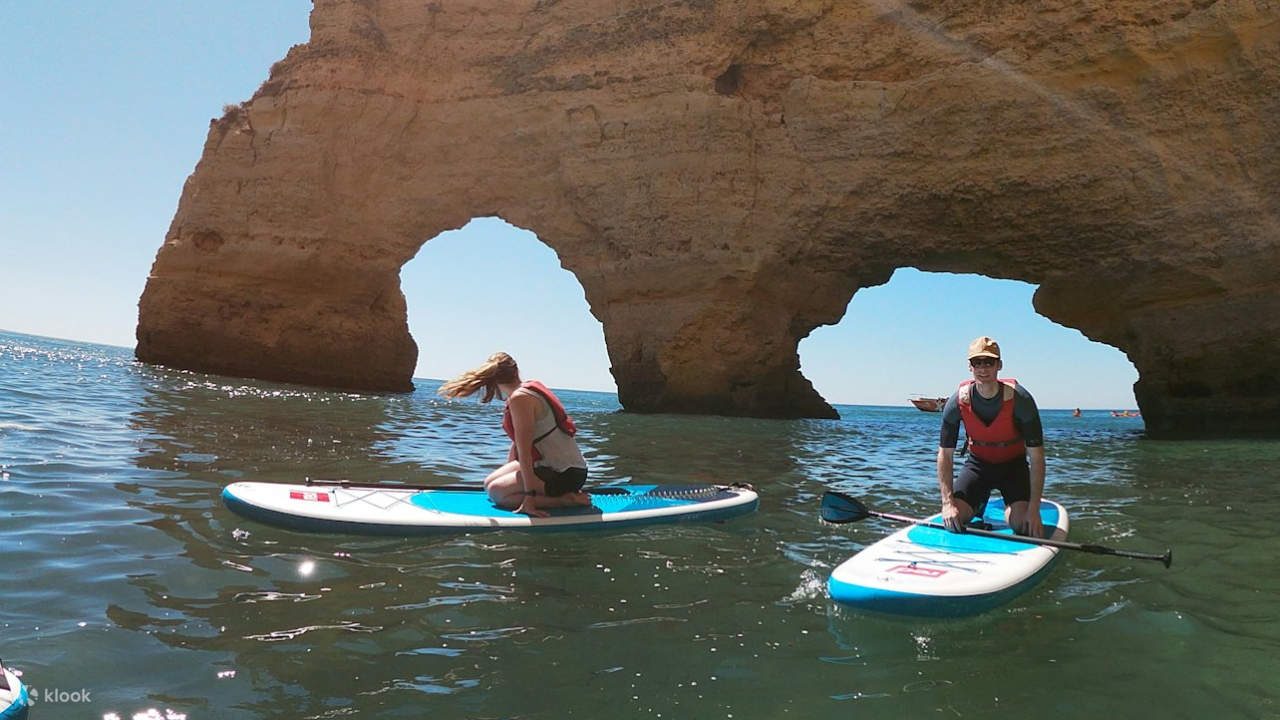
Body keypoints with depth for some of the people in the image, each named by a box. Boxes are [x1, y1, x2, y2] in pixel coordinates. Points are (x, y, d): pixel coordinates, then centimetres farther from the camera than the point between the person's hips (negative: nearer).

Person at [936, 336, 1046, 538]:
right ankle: (980, 502, 21)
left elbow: (1037, 456, -21)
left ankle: (1008, 509, 18)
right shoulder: (958, 402, -20)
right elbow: (945, 455, -14)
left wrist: (1034, 508, -26)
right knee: (954, 518, -15)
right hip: (978, 463, 1)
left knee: (1022, 524, -21)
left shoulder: (1019, 399, -24)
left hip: (1013, 465, -1)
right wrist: (948, 503, -24)